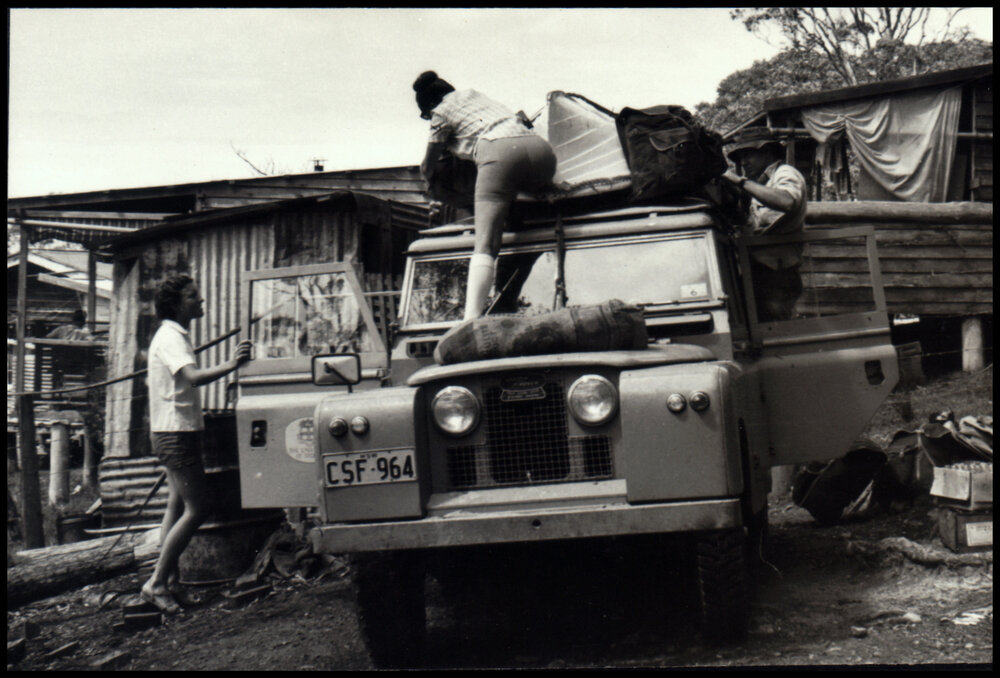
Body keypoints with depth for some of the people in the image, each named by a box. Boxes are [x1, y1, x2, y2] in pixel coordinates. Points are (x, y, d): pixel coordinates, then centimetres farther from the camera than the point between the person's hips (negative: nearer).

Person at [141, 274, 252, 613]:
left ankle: (169, 579, 19)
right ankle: (156, 583, -9)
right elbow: (193, 377, -34)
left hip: (178, 432, 11)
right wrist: (231, 365, -43)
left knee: (178, 506, 14)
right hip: (176, 432, -11)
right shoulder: (170, 338, -17)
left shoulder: (174, 335, 15)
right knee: (195, 510, -12)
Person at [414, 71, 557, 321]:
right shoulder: (473, 94, 38)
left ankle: (470, 320, -31)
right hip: (540, 147, 6)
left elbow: (427, 168, 30)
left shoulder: (442, 113, 21)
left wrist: (430, 178, 54)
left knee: (484, 244, -16)